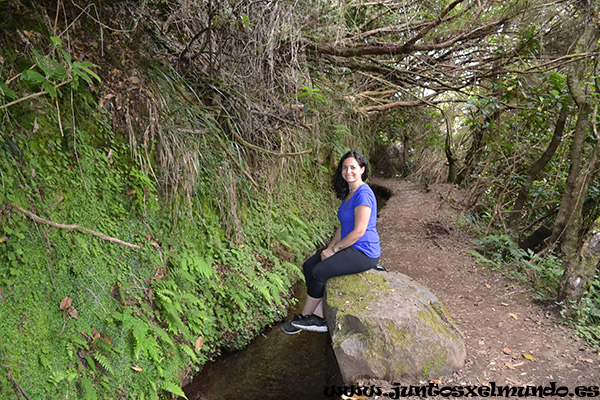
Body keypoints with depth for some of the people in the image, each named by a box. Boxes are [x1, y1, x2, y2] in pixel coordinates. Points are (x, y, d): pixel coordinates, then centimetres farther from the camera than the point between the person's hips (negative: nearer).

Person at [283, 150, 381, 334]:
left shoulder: (363, 194, -20)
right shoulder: (348, 193, 11)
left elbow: (359, 231, -23)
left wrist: (333, 250, -15)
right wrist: (330, 247, 4)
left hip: (364, 253, -10)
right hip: (350, 248, 10)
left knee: (318, 272, -17)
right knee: (309, 266, -1)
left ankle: (305, 316, 7)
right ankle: (319, 318, 1)